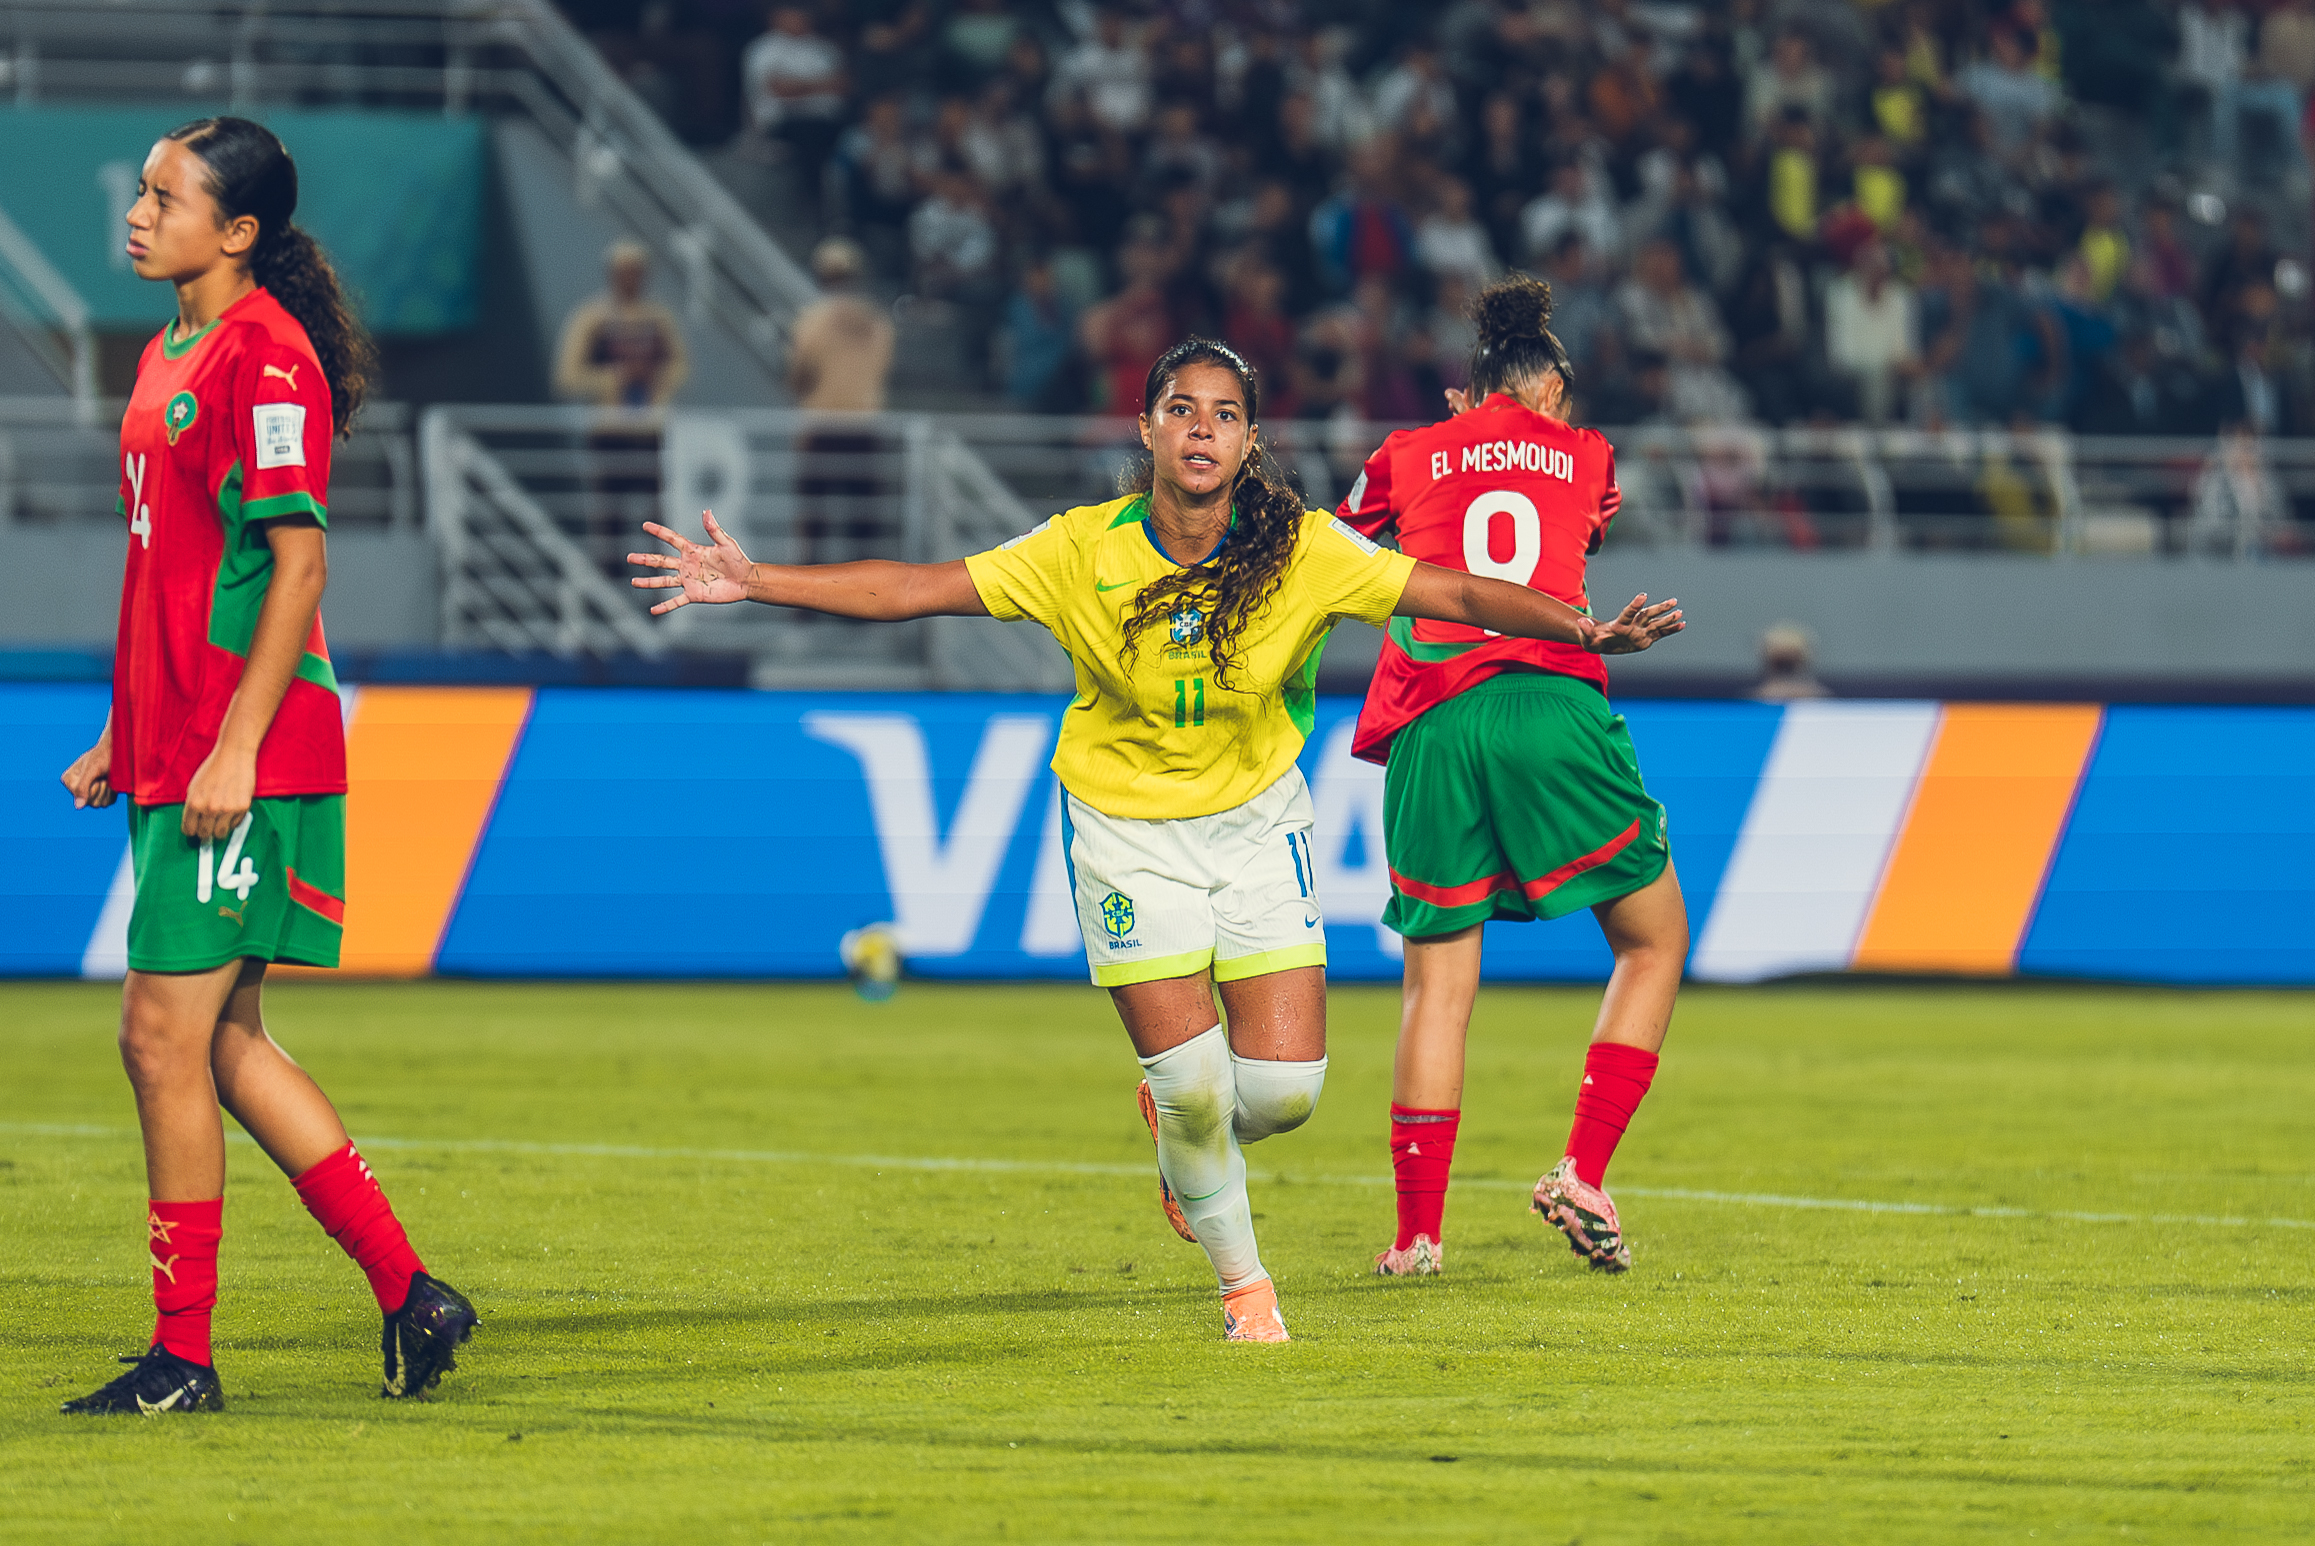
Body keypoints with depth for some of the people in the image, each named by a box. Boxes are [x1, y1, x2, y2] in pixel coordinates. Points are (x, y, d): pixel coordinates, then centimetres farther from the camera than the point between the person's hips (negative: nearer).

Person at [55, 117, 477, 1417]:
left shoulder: (264, 356, -13)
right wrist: (127, 737, 21)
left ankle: (184, 1356, 0)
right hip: (176, 753, 10)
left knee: (165, 1036, -7)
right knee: (218, 1040, 11)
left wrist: (234, 747, -21)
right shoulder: (170, 356, 16)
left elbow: (297, 564, -17)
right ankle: (409, 1291, 17)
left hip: (248, 760, -10)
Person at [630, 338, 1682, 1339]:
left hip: (1257, 820, 1)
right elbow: (916, 589, -13)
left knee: (1284, 1088, -7)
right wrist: (754, 583, -20)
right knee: (1191, 1076, -9)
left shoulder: (1304, 554, -14)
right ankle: (1240, 1278, 18)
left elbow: (1457, 593, -15)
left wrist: (1581, 630, -30)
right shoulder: (1082, 552, -15)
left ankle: (1182, 1133, 30)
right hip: (1126, 829, -1)